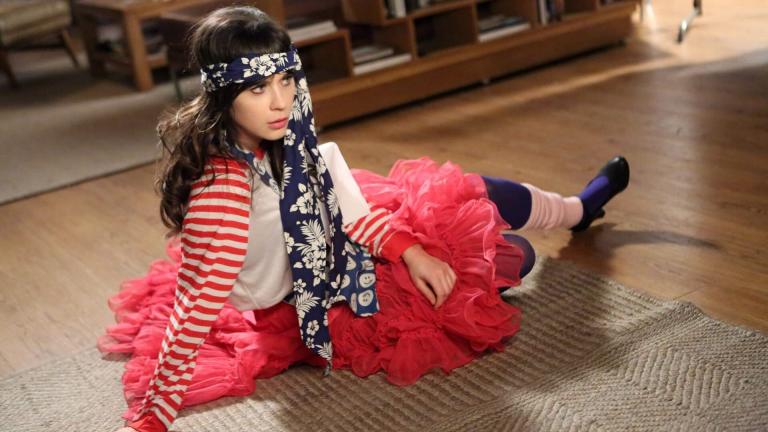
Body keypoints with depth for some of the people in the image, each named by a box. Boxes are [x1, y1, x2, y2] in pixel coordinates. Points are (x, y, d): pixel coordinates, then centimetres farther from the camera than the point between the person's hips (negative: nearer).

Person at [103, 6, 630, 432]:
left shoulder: (277, 131, -17)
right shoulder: (222, 189, -39)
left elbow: (336, 193, -3)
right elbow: (196, 310, -35)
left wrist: (408, 250, -11)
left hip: (335, 240, 6)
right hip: (322, 302, -6)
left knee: (487, 196, 15)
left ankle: (579, 208, 51)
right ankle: (578, 208, 44)